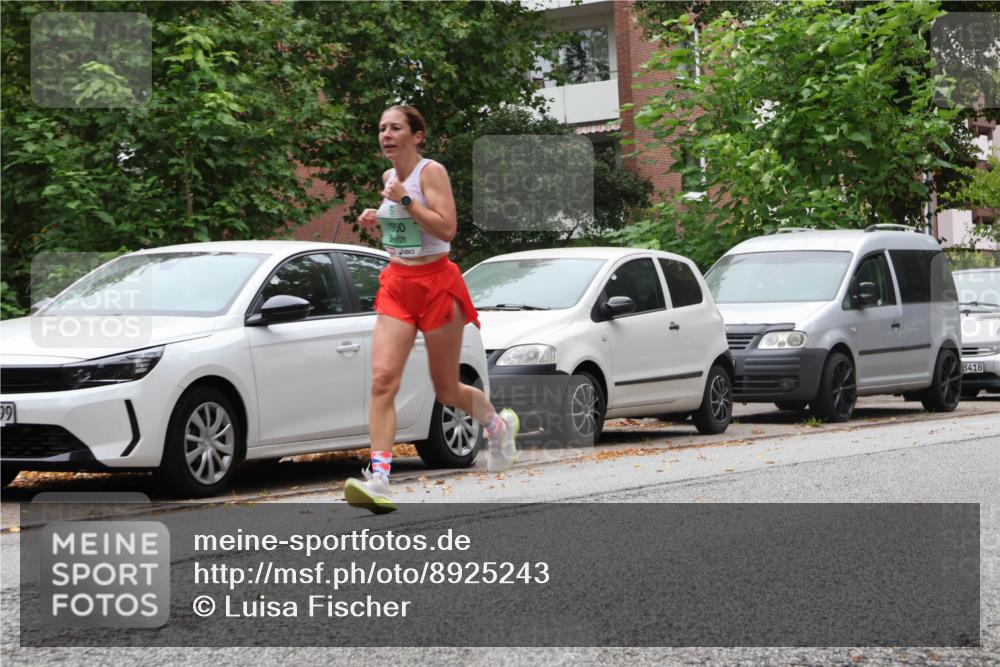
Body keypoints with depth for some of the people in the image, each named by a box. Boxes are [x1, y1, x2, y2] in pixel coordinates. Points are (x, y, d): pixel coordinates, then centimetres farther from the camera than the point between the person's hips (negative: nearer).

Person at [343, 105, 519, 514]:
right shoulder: (390, 176, 10)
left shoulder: (431, 172, -11)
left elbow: (446, 228, -21)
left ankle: (499, 425, 39)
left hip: (435, 283, -6)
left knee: (447, 391, 7)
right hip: (396, 285, 6)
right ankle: (379, 478, -21)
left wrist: (405, 200, -25)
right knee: (382, 380, -14)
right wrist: (378, 220, 8)